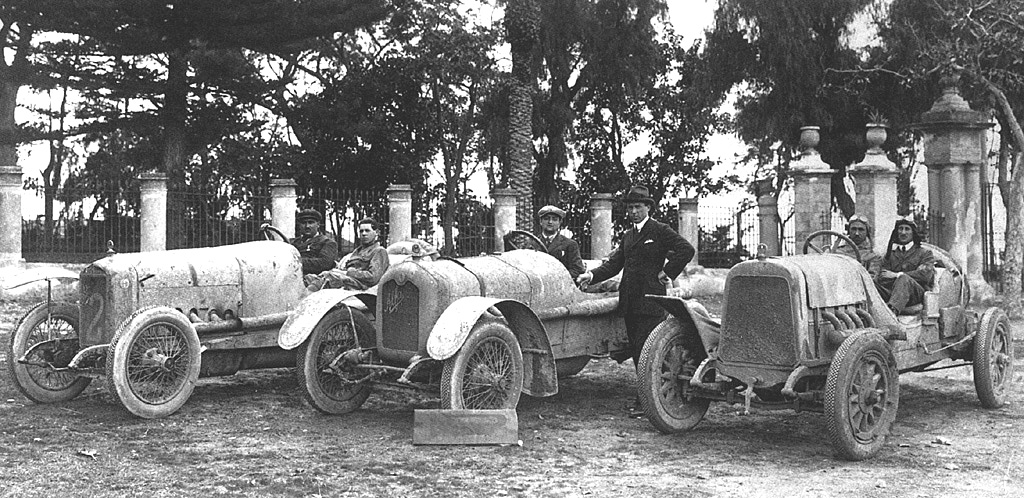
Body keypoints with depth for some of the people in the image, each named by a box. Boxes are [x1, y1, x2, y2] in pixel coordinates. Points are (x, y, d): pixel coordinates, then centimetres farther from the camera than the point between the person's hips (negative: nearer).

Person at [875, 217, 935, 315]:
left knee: (904, 279, -37)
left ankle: (893, 309, -63)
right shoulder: (890, 253, 29)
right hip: (890, 291, 3)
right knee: (873, 283, -29)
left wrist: (897, 275, -6)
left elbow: (925, 275, -1)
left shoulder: (925, 253, 18)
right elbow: (882, 276, 15)